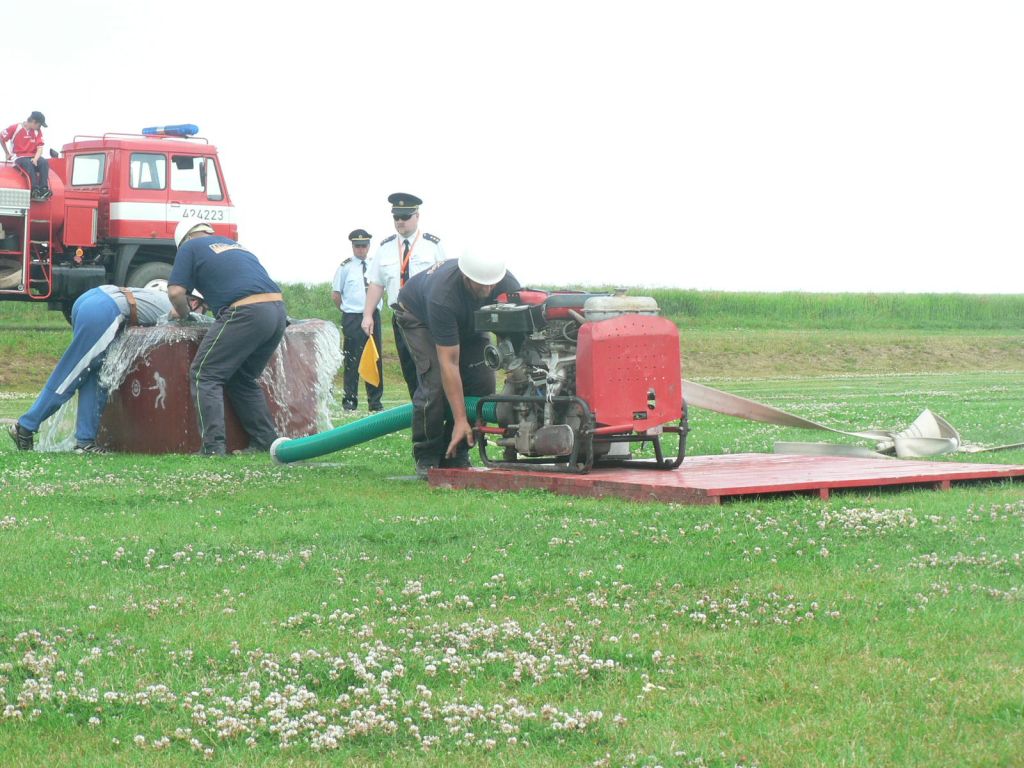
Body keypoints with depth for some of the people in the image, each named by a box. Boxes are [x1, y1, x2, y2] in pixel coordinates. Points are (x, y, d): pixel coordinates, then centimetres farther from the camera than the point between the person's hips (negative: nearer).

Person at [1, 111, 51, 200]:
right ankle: (35, 190, -45)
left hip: (33, 157, 4)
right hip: (20, 158, -4)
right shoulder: (16, 128, -4)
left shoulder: (37, 132, 8)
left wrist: (35, 159, -18)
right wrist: (7, 153, 6)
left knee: (44, 162, -28)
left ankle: (44, 189, -38)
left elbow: (39, 148, 1)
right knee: (28, 164, -37)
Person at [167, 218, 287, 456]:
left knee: (205, 376, 0)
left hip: (246, 312, -7)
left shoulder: (190, 248, 11)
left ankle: (213, 445, -11)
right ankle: (266, 440, 18)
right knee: (245, 379, 21)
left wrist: (182, 312, 21)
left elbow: (176, 291, 2)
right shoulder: (233, 244, 32)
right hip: (278, 310, 7)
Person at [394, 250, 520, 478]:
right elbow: (449, 362, -40)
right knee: (435, 380, -24)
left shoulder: (508, 286, -32)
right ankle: (426, 459, -8)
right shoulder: (443, 295, -43)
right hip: (417, 315, -5)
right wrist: (460, 420, -39)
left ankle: (455, 457, 0)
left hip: (468, 321, 5)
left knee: (482, 381, -12)